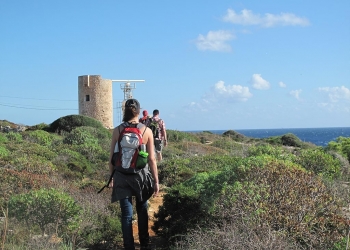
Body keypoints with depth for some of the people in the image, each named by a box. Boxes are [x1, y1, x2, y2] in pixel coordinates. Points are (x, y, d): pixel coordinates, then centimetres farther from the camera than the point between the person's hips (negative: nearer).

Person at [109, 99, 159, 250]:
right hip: (140, 175, 0)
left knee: (126, 214, 6)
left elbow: (111, 157, -1)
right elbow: (151, 159, -6)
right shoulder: (146, 131, -7)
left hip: (122, 176, 0)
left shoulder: (117, 131, -5)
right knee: (142, 211, 19)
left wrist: (111, 177, 11)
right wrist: (156, 181, 2)